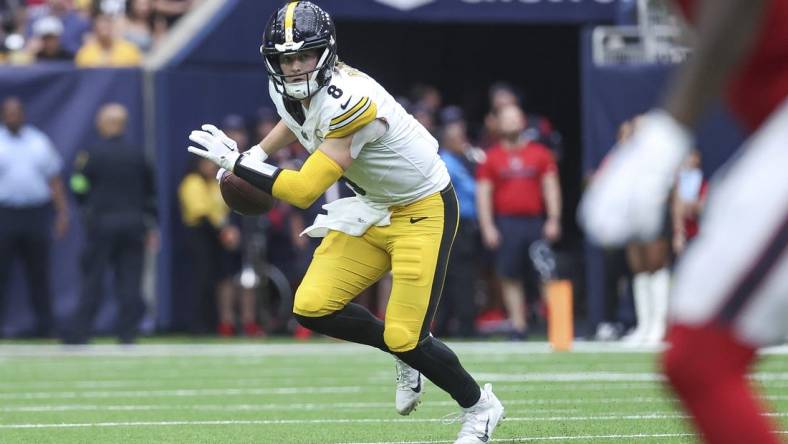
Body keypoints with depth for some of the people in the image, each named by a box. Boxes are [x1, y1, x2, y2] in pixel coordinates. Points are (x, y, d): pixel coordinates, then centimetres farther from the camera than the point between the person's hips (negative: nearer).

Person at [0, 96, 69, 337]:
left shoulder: (40, 142, 12)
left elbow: (54, 180, 14)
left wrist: (62, 212, 6)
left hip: (37, 215, 2)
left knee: (39, 272, 5)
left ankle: (44, 325, 10)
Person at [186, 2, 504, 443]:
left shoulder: (350, 101, -33)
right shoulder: (290, 90, -6)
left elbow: (303, 191, -33)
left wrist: (236, 161, -27)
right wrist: (257, 154, 16)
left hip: (423, 211, -8)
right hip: (373, 208, 8)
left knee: (405, 339, -10)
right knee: (313, 308, -5)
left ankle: (480, 407, 16)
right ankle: (405, 353, 18)